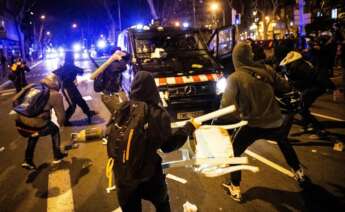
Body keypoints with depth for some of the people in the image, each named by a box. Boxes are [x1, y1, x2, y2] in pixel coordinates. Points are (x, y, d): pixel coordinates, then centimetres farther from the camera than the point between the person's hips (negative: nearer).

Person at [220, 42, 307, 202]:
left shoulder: (234, 78, -13)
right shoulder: (266, 70, -2)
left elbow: (226, 106, -18)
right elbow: (285, 87, 7)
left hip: (253, 125, -4)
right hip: (275, 121, 5)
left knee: (233, 152, 18)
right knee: (284, 143, 36)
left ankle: (235, 189, 21)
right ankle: (299, 173, 51)